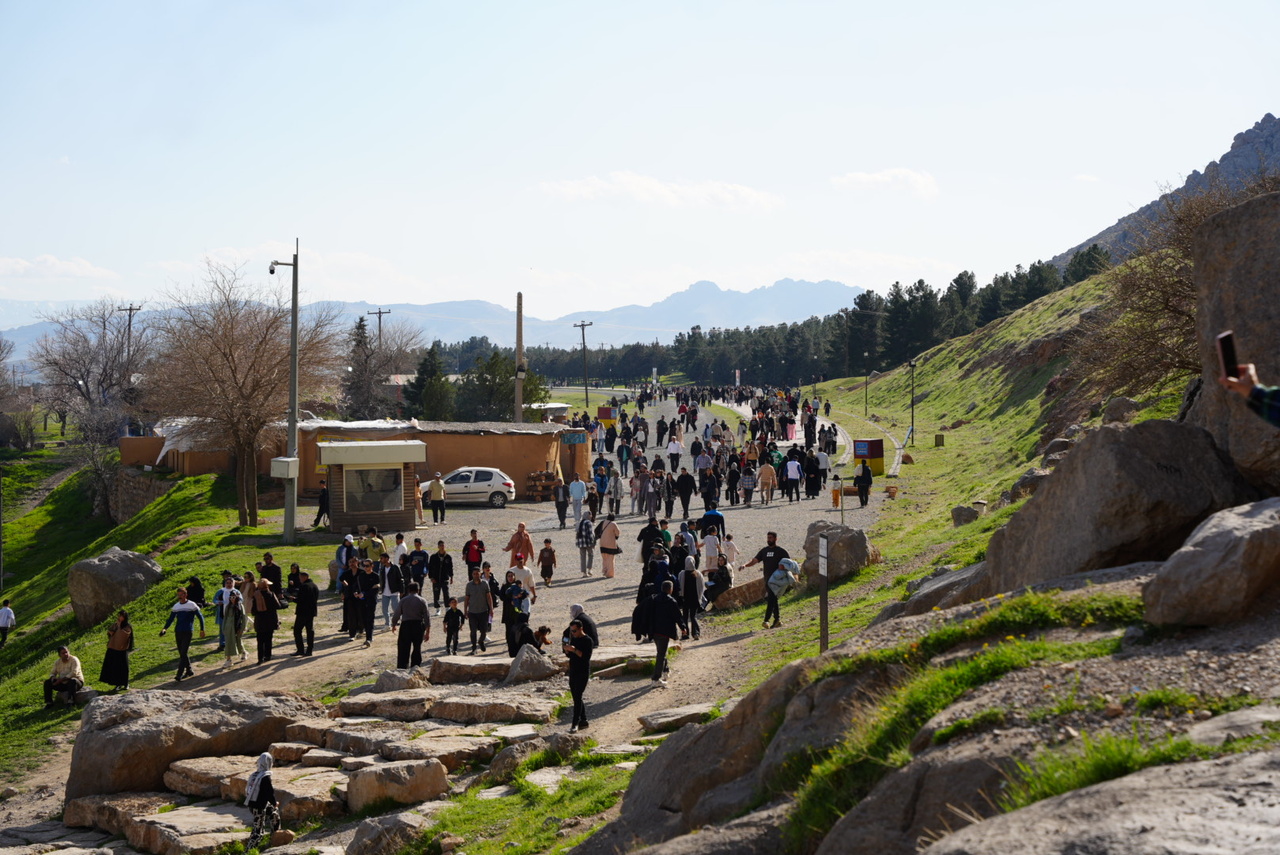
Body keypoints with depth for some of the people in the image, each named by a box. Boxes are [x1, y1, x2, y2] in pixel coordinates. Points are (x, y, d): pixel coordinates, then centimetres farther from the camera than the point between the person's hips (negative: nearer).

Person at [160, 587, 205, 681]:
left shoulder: (192, 605, -3)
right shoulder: (176, 606, 11)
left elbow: (201, 617, 2)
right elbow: (171, 619, 14)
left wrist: (202, 630, -2)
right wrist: (165, 628, -2)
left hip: (187, 632, -6)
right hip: (178, 632, 6)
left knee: (183, 653, -12)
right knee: (181, 653, 9)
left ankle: (179, 675, -15)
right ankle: (189, 671, 24)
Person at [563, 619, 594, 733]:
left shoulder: (587, 641, -11)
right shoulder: (573, 639, 11)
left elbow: (586, 656, -21)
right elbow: (569, 655, 18)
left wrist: (574, 650, -27)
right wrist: (566, 650, -3)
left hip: (583, 673, -8)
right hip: (573, 672, 8)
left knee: (577, 697, -12)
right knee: (577, 698, 11)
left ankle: (575, 724, -13)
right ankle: (583, 721, 20)